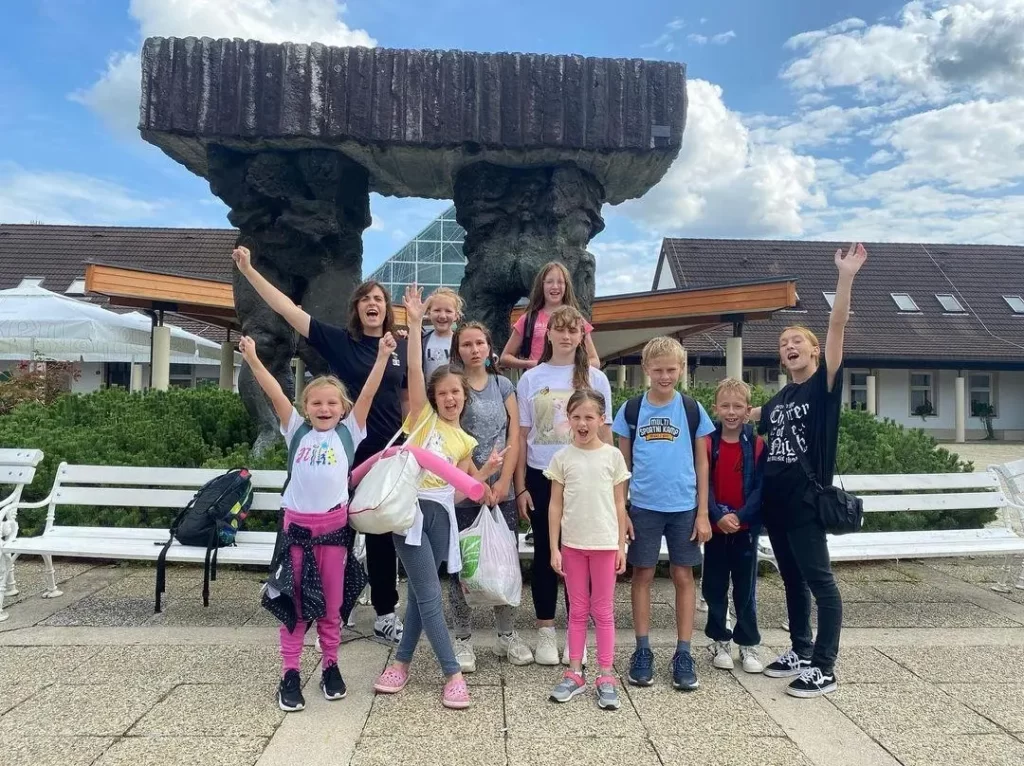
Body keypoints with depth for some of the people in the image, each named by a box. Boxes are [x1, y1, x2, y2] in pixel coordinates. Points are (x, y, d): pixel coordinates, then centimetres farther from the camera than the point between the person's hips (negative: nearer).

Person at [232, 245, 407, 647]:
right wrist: (248, 270, -12)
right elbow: (287, 309, -7)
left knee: (382, 536, 10)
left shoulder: (400, 347, 5)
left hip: (388, 455, 2)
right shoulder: (338, 340, -2)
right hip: (345, 451, -1)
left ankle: (385, 614, 22)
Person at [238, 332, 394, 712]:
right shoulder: (297, 431, 7)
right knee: (294, 601, 6)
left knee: (331, 602, 10)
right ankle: (290, 673, 15)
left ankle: (331, 666, 25)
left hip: (333, 524, 0)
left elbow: (367, 393, -5)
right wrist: (252, 359, -10)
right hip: (296, 523, 1)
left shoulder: (348, 432, 4)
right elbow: (275, 393, -2)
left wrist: (382, 356, -14)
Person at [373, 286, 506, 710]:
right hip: (411, 508, -5)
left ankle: (402, 661, 28)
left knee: (421, 592, 12)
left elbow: (461, 485, 14)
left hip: (441, 514, 5)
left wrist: (488, 469, 0)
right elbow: (414, 369, -11)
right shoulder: (422, 417, 1)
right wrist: (415, 323, -17)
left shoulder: (464, 441, 16)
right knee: (429, 594, -5)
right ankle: (453, 673, 2)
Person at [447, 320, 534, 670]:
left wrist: (504, 481, -7)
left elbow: (514, 436, 4)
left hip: (502, 490, 3)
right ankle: (463, 639, 17)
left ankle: (507, 634, 24)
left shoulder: (504, 385, 9)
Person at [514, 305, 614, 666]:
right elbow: (521, 436, 3)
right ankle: (545, 631, 21)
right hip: (541, 477, 0)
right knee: (545, 553, 8)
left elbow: (604, 436, 4)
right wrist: (520, 486, 0)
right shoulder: (531, 379, 2)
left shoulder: (595, 379, 2)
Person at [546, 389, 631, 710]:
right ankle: (574, 673, 21)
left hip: (605, 543, -1)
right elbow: (555, 505, 1)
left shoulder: (613, 456, -2)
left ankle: (606, 676, 17)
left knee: (603, 610, 8)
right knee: (577, 610, 12)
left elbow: (619, 504, 2)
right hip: (572, 544, 1)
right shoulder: (562, 457, -1)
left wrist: (621, 545, 0)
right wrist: (554, 548, -2)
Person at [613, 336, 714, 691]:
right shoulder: (631, 409, 1)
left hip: (684, 507, 0)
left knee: (683, 576, 6)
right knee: (643, 575, 7)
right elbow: (623, 463, 5)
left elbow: (701, 463, 4)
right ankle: (643, 652, 19)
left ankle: (683, 654, 17)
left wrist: (703, 513, 0)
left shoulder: (692, 409, 1)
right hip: (643, 506, 0)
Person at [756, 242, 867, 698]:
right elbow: (749, 419, 29)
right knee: (792, 581, 16)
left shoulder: (824, 383, -5)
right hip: (775, 501, 7)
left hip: (807, 501, -7)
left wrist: (846, 276, -23)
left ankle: (825, 670, 10)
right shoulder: (780, 397, 12)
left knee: (820, 583, 1)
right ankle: (800, 653, 30)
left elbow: (838, 325, -16)